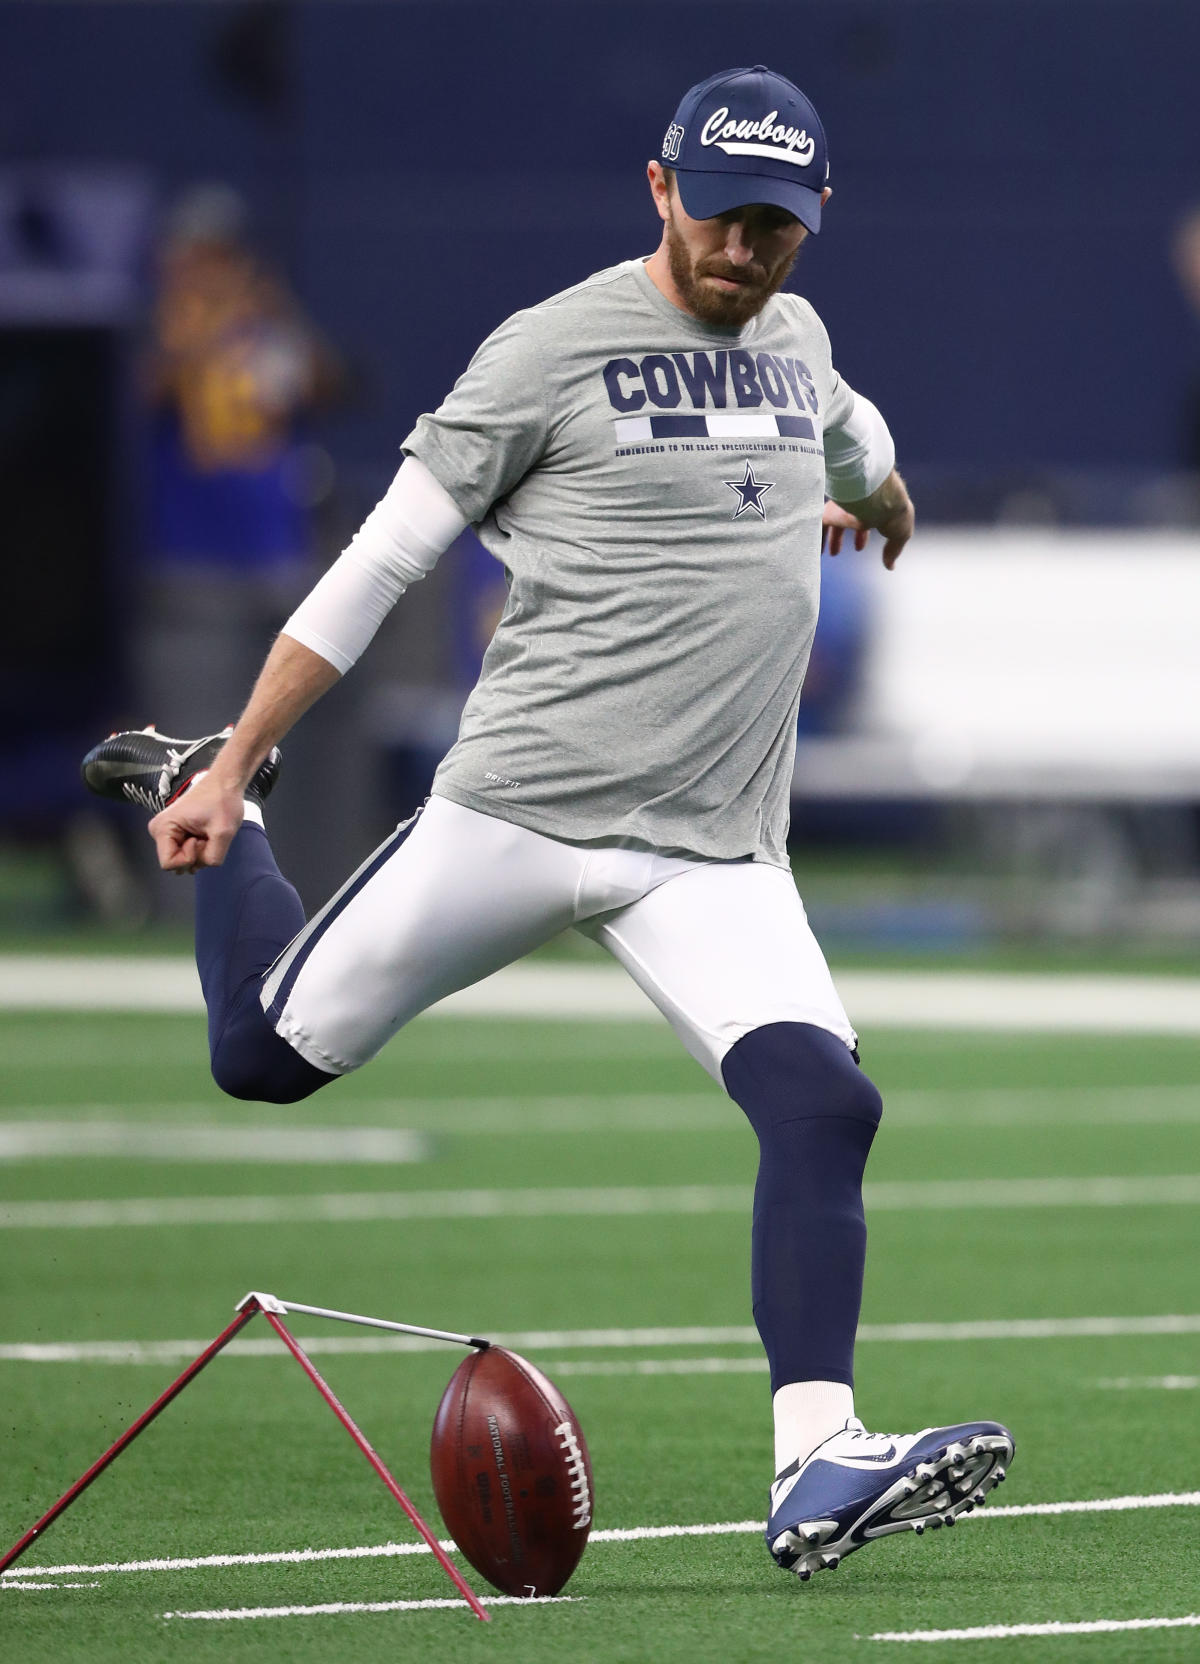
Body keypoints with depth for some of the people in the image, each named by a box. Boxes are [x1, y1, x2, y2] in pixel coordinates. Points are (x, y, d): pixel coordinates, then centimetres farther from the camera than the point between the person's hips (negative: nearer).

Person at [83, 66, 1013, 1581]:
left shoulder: (793, 338, 12)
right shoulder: (554, 348, -7)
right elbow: (381, 562, -6)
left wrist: (879, 494, 61)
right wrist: (234, 763, -8)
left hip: (715, 859, 4)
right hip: (517, 816, -4)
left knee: (822, 1104, -19)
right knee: (263, 1055, 4)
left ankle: (816, 1469, -24)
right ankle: (206, 802, 34)